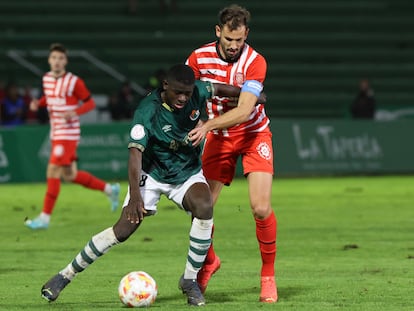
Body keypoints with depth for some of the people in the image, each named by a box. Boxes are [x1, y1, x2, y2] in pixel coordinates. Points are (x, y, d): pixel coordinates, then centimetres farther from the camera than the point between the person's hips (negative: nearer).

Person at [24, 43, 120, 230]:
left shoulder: (74, 82, -12)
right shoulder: (46, 79, 8)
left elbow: (90, 103, -6)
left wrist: (75, 112, -23)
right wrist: (38, 103, 5)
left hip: (68, 134, -8)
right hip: (55, 133, 8)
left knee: (53, 172, -11)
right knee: (69, 175, 11)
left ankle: (45, 218, -6)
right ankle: (110, 190, 29)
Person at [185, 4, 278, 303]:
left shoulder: (255, 62, -23)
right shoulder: (199, 57, -14)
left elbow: (244, 110, -31)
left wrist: (208, 126, -43)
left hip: (253, 133, -3)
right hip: (218, 137, 3)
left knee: (261, 208, -17)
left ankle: (268, 275, 2)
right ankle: (209, 262, 24)